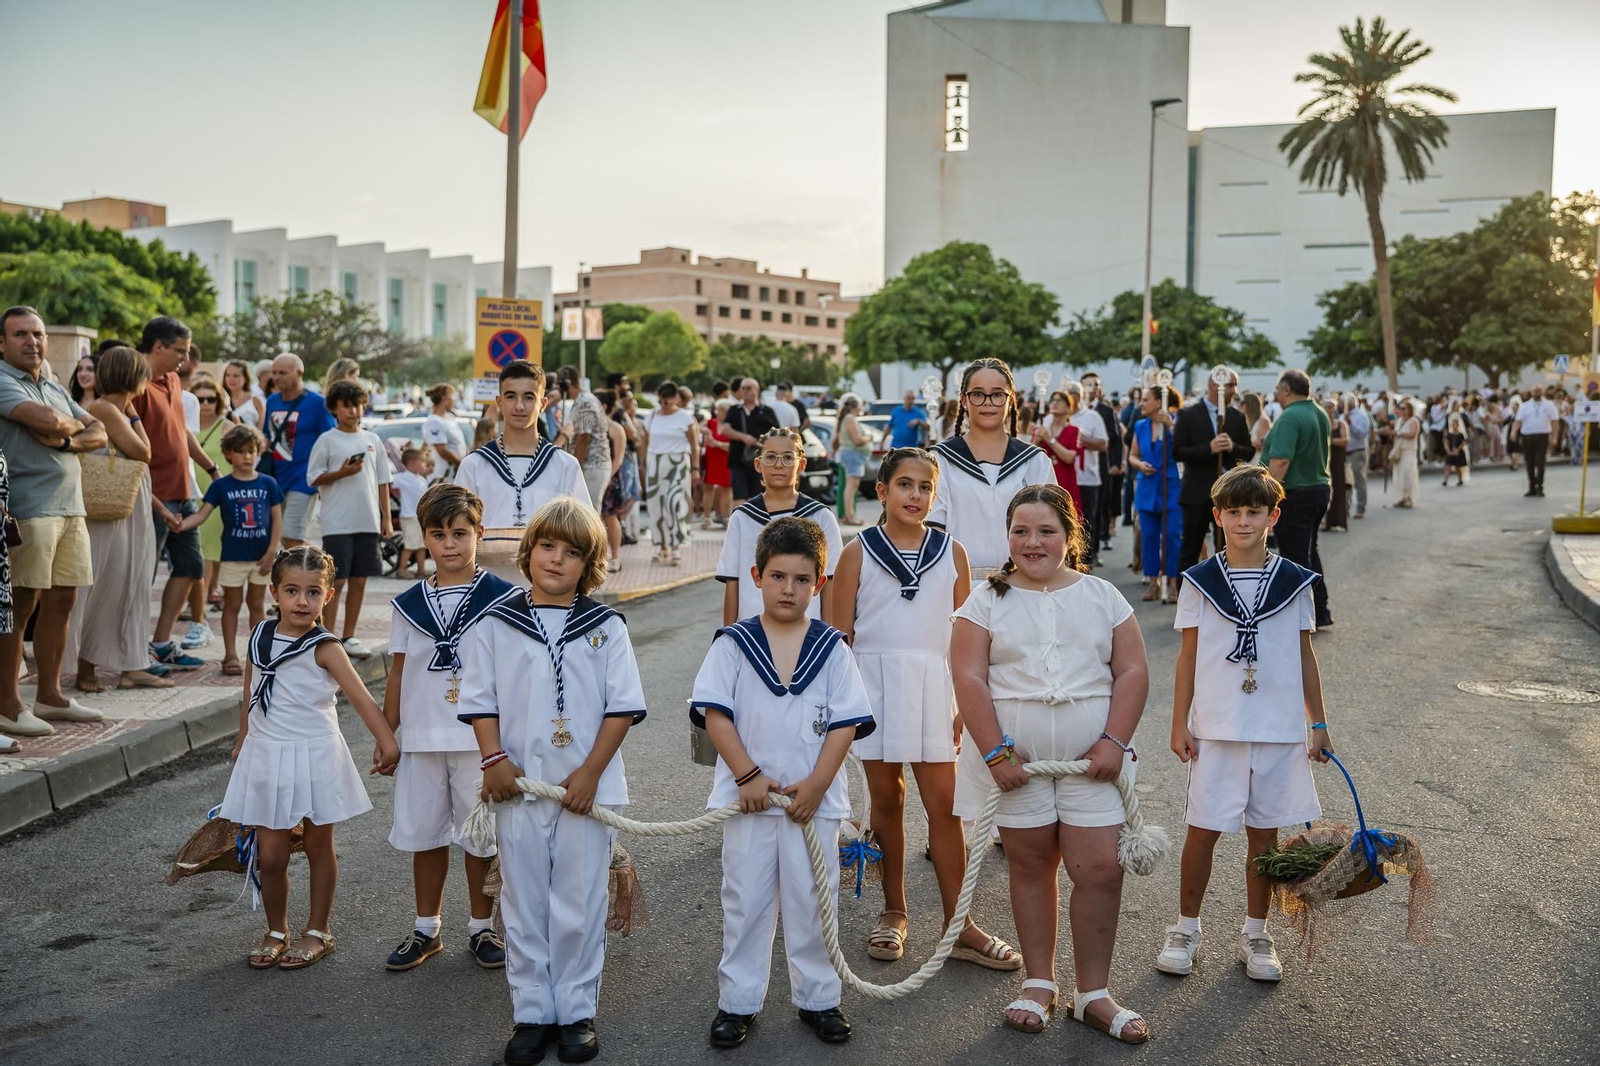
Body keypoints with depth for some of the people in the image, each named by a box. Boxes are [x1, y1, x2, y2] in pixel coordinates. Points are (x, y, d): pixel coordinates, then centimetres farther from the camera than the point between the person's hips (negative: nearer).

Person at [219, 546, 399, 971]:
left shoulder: (323, 648, -12)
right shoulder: (260, 637, 2)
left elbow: (361, 697, -21)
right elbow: (249, 696, 15)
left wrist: (387, 742, -32)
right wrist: (242, 742, 22)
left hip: (314, 756, -3)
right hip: (267, 756, 3)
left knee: (318, 846, 10)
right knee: (269, 854, 4)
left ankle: (317, 932, 25)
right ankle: (276, 931, 24)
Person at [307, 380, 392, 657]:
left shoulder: (372, 440, 12)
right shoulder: (327, 440, 0)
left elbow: (382, 482, 14)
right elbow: (313, 479, -2)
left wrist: (386, 519, 9)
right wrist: (342, 472, -17)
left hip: (368, 523, 4)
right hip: (337, 523, -4)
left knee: (359, 580, 7)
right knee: (336, 581, -3)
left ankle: (349, 637, 16)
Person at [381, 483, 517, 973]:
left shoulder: (501, 600, -5)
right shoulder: (409, 605, 5)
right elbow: (399, 674, 11)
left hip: (480, 740, -3)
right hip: (421, 741, 3)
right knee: (425, 834, 12)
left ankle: (481, 927, 23)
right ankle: (426, 928, 28)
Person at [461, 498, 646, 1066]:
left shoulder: (606, 627, -1)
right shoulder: (496, 624, 2)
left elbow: (623, 706, -3)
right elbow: (480, 699, 4)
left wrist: (591, 772, -10)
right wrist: (494, 760, -8)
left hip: (587, 787, -1)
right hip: (519, 785, 1)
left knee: (579, 906, 6)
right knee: (523, 904, 9)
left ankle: (576, 1012, 20)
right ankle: (530, 1012, 21)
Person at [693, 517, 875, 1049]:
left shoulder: (831, 647, 1)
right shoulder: (733, 644, -1)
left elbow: (846, 723, -2)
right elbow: (714, 713, -5)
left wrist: (816, 785, -10)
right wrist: (747, 775, -13)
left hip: (814, 799, 1)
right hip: (748, 798, 0)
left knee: (812, 903, 9)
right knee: (745, 902, 9)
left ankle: (817, 998, 23)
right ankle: (737, 1001, 20)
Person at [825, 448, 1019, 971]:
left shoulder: (951, 552, 4)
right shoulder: (859, 552, 0)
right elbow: (840, 633, 2)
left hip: (932, 683, 1)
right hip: (874, 682, 0)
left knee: (944, 804, 1)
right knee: (886, 799, 10)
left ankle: (958, 926, 10)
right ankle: (894, 912, 25)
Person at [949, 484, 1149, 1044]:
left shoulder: (1102, 597, 7)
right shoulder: (986, 600, 2)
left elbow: (1133, 671, 3)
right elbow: (968, 679, -6)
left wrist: (1113, 742, -9)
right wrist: (996, 753, -13)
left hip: (1092, 757, 1)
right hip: (1014, 756, -1)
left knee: (1100, 869, -4)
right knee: (1030, 865, 9)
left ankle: (1092, 994, 10)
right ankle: (1039, 985, 23)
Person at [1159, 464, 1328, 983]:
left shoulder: (1295, 582, 3)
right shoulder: (1200, 582, 0)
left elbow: (1305, 657, 9)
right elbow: (1188, 658, 3)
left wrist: (1318, 723, 9)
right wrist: (1179, 724, 0)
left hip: (1280, 728, 1)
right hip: (1216, 728, -1)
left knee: (1264, 833, 9)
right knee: (1203, 829, 2)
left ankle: (1255, 934, 24)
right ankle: (1186, 928, 19)